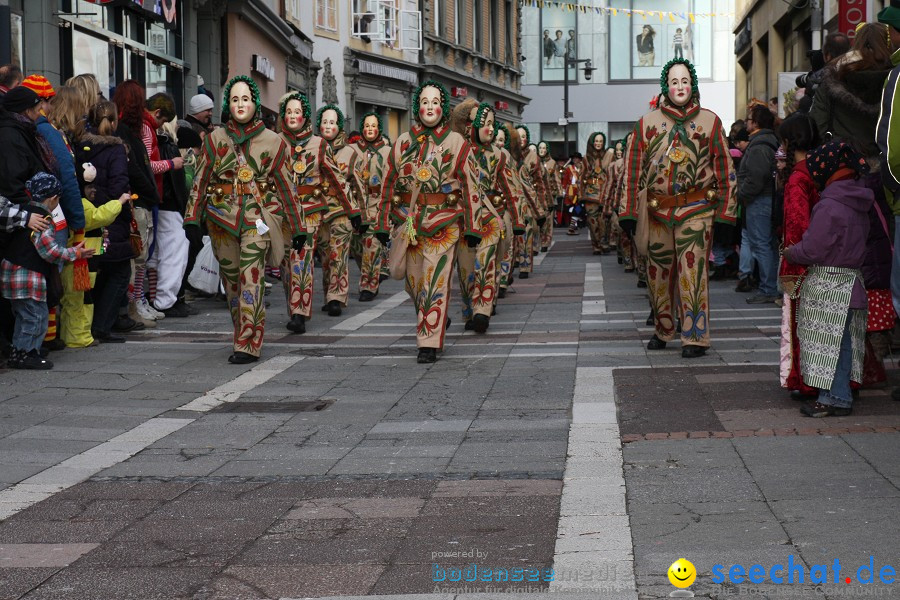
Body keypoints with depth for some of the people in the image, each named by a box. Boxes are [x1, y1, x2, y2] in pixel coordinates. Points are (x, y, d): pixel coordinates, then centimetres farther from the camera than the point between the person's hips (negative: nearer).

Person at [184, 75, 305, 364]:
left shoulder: (272, 141, 5)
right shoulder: (215, 139, 9)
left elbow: (285, 185, 8)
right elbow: (200, 180, 8)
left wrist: (297, 228, 7)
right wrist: (192, 218, -3)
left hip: (258, 218, -3)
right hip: (223, 218, 3)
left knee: (251, 278, -16)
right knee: (231, 281, 7)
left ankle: (249, 344, -18)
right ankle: (243, 336, 20)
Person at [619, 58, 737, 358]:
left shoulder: (710, 122, 3)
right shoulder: (647, 123, 6)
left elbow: (724, 168, 5)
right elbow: (633, 168, 7)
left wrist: (725, 212, 0)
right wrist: (628, 212, 2)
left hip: (696, 209, -3)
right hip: (658, 210, 3)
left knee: (693, 271, -9)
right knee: (658, 271, 9)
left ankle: (696, 336, -4)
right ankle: (662, 331, 25)